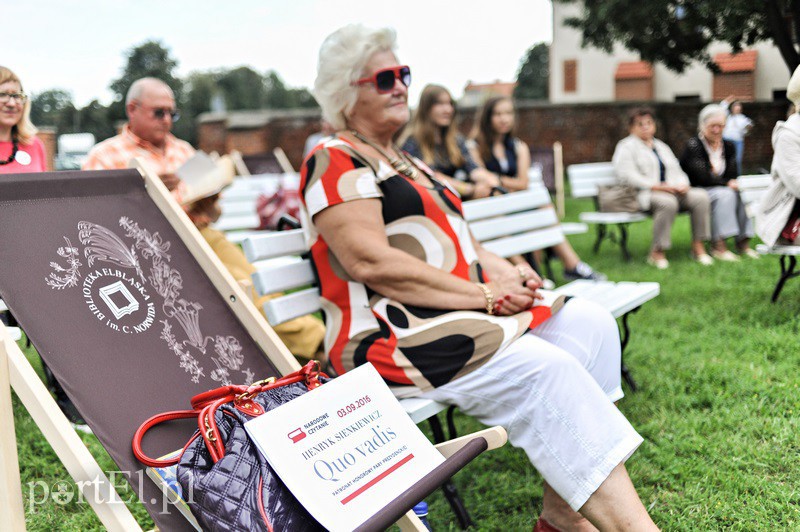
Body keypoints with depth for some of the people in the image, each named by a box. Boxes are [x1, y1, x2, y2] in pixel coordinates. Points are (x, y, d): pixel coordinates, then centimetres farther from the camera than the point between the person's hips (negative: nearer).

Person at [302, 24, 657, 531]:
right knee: (546, 370, -27)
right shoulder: (334, 163, -4)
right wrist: (484, 295, -16)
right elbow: (372, 263, -18)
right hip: (394, 335, -9)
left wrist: (508, 273, 1)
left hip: (467, 311, 9)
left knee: (589, 322, -7)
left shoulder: (410, 164, 25)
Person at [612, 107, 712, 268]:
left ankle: (698, 247, -16)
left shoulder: (662, 146, 27)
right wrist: (656, 186, -19)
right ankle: (657, 253, -31)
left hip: (671, 190, 7)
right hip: (644, 194, -7)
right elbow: (626, 176, -11)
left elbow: (677, 171, 23)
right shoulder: (626, 146, 4)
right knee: (667, 202, -38)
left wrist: (683, 185, -2)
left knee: (700, 196, -19)